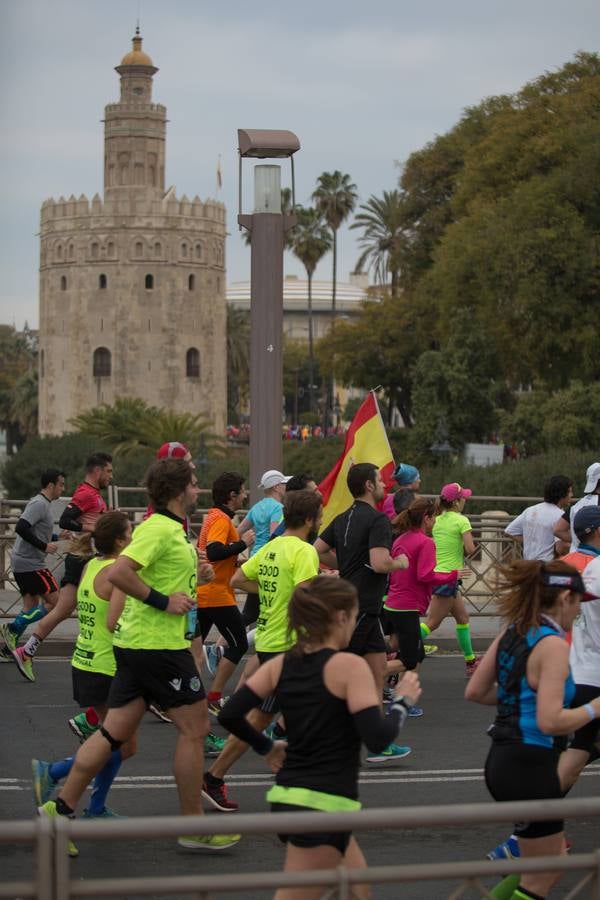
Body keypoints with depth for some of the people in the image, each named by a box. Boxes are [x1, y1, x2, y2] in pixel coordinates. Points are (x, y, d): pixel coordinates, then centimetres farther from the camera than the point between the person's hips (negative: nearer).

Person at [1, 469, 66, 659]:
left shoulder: (42, 504, 17)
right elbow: (21, 528, -26)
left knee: (32, 606, 13)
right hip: (30, 563, -10)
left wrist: (57, 537, 21)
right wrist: (44, 546, -22)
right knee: (54, 602, -8)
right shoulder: (40, 504, -15)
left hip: (22, 563, 10)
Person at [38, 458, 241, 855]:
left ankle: (60, 808, 9)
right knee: (194, 728, 0)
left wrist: (195, 576, 12)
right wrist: (163, 600, -22)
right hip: (159, 645, -10)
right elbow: (119, 572, -26)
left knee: (115, 732, 9)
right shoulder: (160, 529, -15)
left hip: (136, 644, 10)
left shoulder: (170, 530, 17)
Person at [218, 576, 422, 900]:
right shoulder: (349, 666, -13)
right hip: (323, 805, -8)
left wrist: (267, 747, 17)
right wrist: (403, 701, -2)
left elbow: (230, 716, 2)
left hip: (288, 797, 8)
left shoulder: (281, 664, 6)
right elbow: (377, 738, -19)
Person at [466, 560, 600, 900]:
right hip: (531, 766, -9)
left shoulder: (512, 633, 8)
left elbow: (475, 691, 14)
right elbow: (550, 721, -25)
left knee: (552, 859, 24)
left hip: (503, 759, 9)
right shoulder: (553, 645, -18)